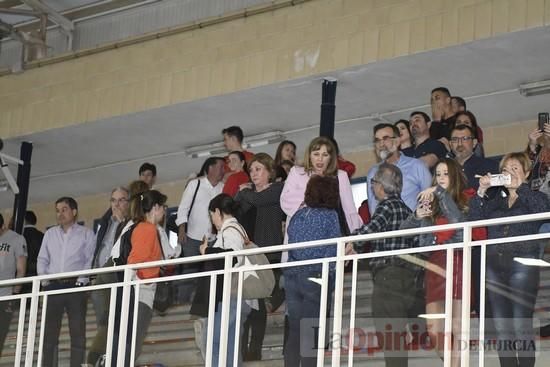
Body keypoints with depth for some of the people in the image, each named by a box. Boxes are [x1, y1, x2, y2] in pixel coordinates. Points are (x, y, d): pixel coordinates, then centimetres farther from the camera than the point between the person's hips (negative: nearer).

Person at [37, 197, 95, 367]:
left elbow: (90, 261, 0)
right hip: (53, 286, 3)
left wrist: (81, 281, -13)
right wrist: (44, 280, 1)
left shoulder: (86, 234, 8)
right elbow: (42, 259, 16)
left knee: (78, 332, -6)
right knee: (49, 331, 0)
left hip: (75, 286, -3)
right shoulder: (50, 233, 19)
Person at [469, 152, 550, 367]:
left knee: (521, 325, -11)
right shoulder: (496, 201, 21)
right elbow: (474, 218, 8)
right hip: (495, 264, 5)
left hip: (522, 263, -5)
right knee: (501, 327, 4)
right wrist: (481, 192, -1)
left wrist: (520, 186, -10)